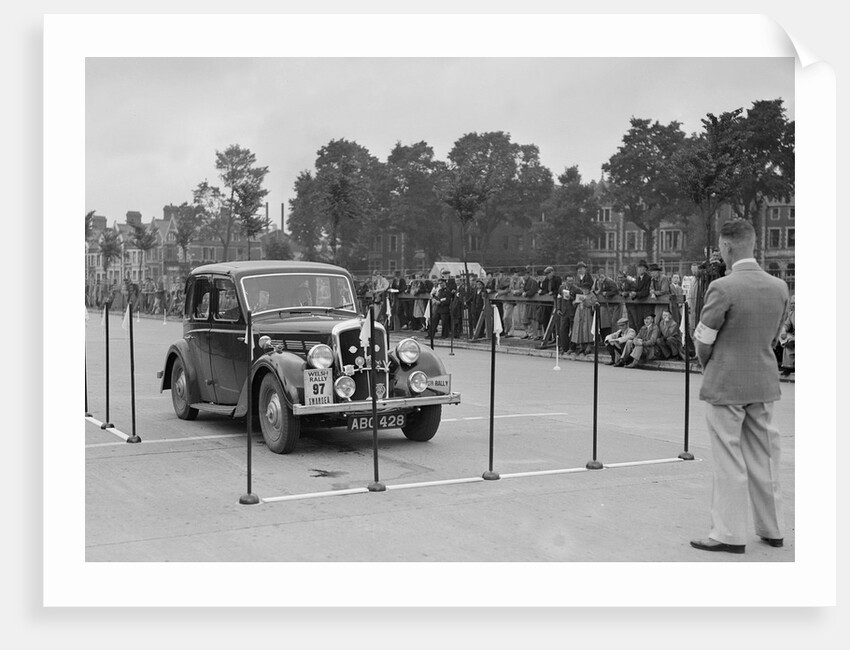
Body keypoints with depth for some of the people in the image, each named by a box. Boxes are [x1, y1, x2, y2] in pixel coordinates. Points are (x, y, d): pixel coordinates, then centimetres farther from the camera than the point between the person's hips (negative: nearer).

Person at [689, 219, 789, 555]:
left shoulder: (722, 288, -19)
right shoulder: (780, 287, 0)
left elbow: (703, 341, -11)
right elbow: (774, 337, 8)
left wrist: (708, 368, 8)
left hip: (725, 386, -6)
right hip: (764, 384, 6)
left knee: (729, 461, 2)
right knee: (764, 457, 15)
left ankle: (729, 534, 8)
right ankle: (772, 529, 25)